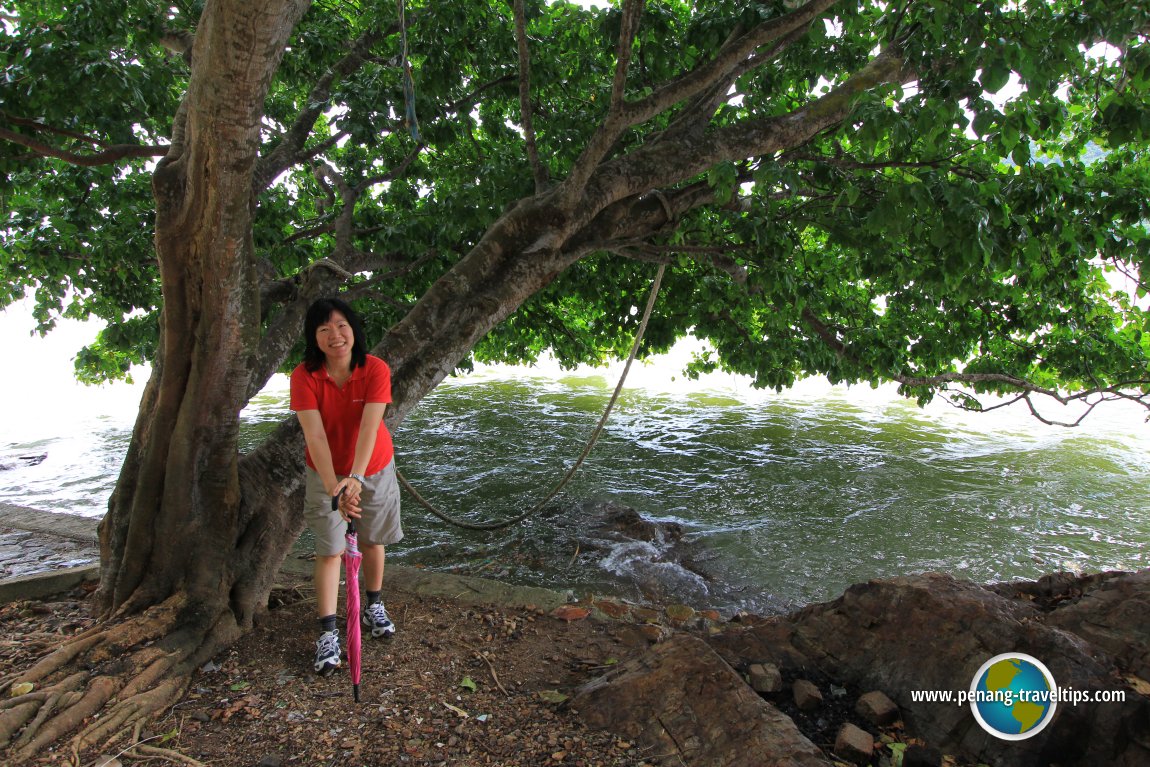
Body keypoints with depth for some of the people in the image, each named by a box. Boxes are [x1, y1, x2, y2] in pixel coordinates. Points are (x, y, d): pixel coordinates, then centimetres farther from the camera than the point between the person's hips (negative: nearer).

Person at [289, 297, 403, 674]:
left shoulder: (376, 370, -21)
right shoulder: (304, 377, -21)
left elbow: (369, 427, -31)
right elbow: (315, 436, -29)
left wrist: (355, 477, -43)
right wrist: (334, 487, -39)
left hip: (374, 469, 1)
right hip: (326, 473, -1)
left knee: (372, 541, 14)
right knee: (329, 550, -2)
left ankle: (374, 606, 36)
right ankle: (328, 633, 7)